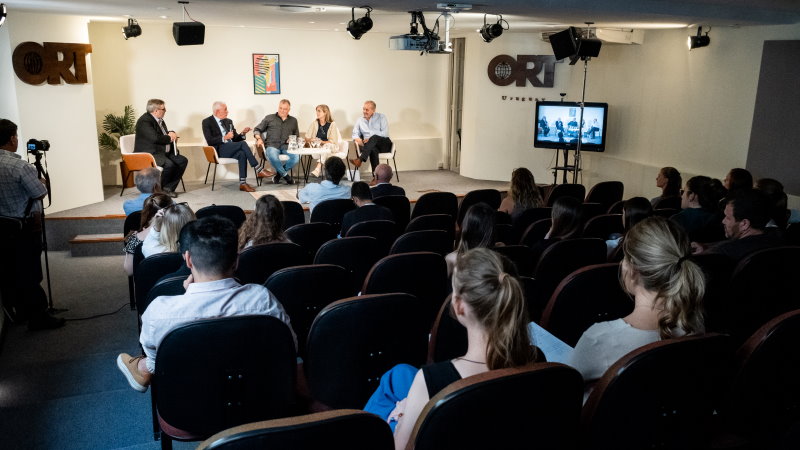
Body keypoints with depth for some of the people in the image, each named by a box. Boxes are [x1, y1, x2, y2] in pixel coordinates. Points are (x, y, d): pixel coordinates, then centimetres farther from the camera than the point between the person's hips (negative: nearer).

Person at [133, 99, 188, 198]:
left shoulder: (159, 120, 14)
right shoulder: (144, 121, -15)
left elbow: (164, 134, 29)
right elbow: (155, 138, -28)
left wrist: (171, 134, 3)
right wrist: (169, 137, -10)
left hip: (163, 152, 10)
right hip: (149, 153, -10)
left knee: (182, 160, -8)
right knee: (169, 164, -31)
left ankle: (169, 188, -3)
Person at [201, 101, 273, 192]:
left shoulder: (228, 121, 21)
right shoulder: (207, 122, 2)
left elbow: (235, 138, 22)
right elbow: (210, 141, -10)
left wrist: (242, 133, 2)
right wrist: (224, 138, -19)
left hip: (231, 150, 6)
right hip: (219, 151, -5)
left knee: (242, 154, -30)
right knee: (243, 143, -27)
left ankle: (243, 183, -33)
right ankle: (259, 169, -26)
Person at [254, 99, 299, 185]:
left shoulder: (293, 121, 24)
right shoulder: (269, 118, 17)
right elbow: (257, 129, 17)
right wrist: (259, 138, -4)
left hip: (286, 146, 2)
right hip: (272, 145, -2)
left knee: (296, 157, -32)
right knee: (273, 157, -39)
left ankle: (279, 174, -9)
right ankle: (285, 175, -14)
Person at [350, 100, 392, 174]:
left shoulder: (381, 117, 8)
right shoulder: (360, 120, 17)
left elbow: (385, 133, -4)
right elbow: (355, 134, 13)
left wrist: (370, 138, -15)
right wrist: (357, 138, -13)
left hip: (384, 144, -1)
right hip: (372, 145, 1)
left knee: (374, 137, -36)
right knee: (373, 150, -37)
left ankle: (360, 160, -50)